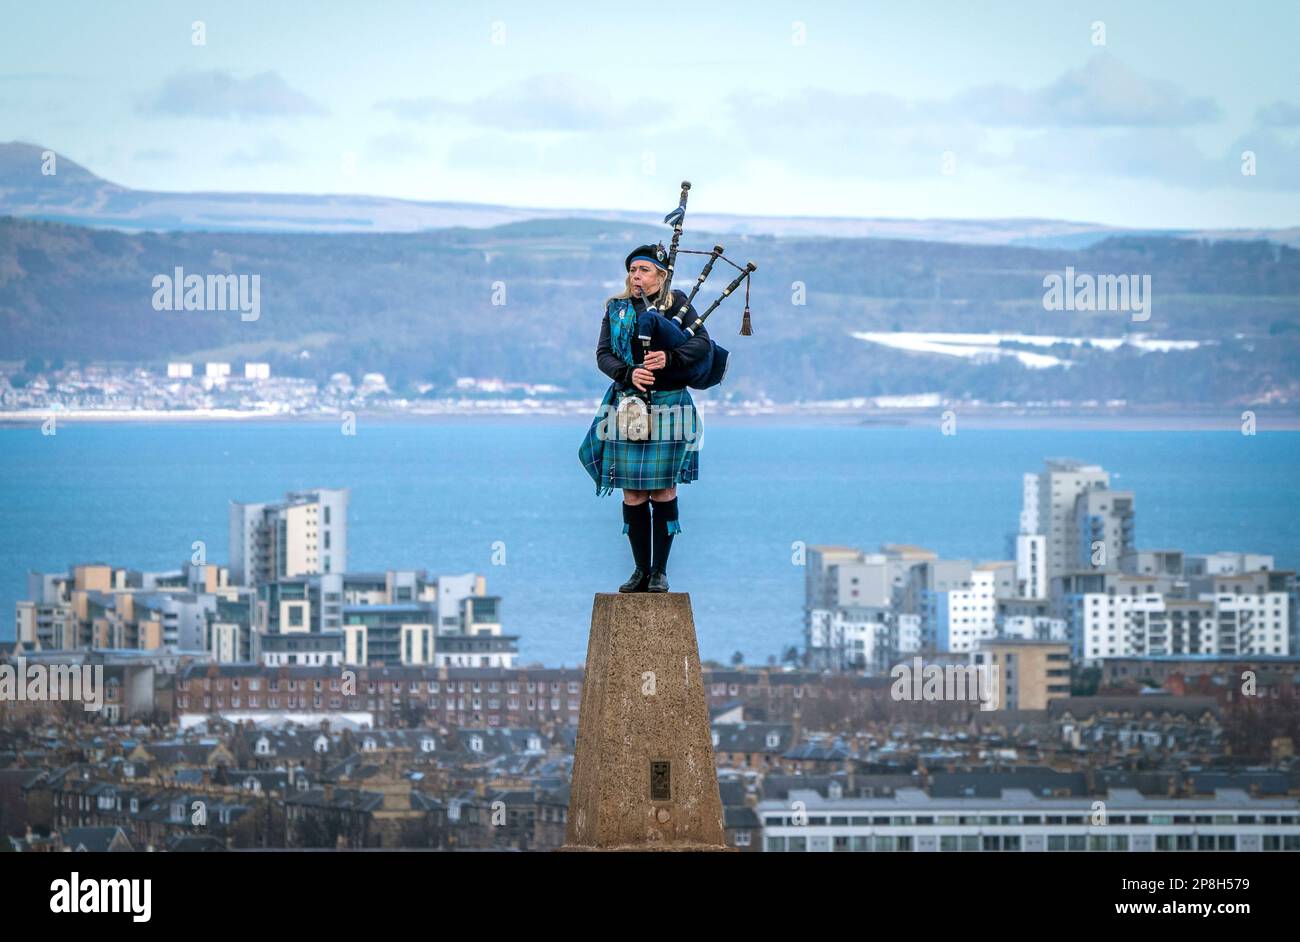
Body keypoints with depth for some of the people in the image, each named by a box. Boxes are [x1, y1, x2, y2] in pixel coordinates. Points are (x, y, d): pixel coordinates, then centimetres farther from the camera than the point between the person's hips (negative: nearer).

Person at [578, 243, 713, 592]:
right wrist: (628, 373, -17)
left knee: (663, 490, -2)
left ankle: (660, 571, 4)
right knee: (633, 493, 2)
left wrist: (670, 358, -24)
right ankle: (641, 569, 10)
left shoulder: (677, 304, 4)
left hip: (668, 405, -3)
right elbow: (603, 354, 3)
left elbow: (703, 343, -7)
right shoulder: (616, 309, 12)